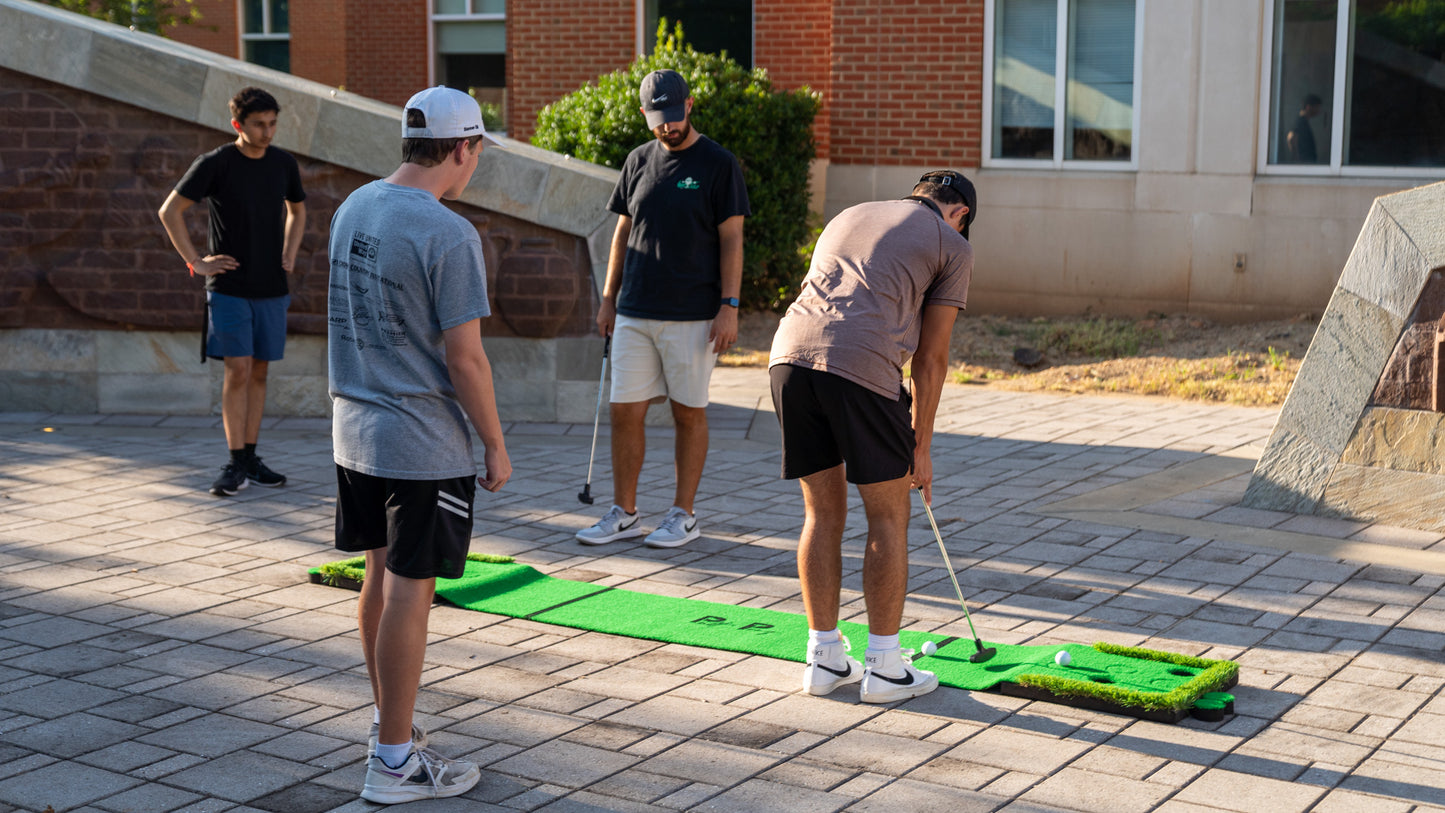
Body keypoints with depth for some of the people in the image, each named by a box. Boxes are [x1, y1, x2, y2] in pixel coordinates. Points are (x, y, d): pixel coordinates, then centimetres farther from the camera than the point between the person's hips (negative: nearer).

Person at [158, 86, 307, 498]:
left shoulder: (284, 164, 5)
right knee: (237, 371, -8)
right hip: (228, 286, -4)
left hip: (272, 288, 4)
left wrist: (290, 253, 11)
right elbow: (169, 211, -3)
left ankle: (251, 459, 15)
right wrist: (196, 261, -6)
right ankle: (236, 464, -2)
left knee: (258, 372, 8)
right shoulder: (215, 164, -8)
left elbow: (297, 209, 24)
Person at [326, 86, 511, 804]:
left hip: (354, 432, 8)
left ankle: (390, 722, 33)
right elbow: (463, 358, -18)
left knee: (380, 575, 19)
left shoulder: (354, 207, 7)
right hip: (424, 445, -8)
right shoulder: (449, 235, -19)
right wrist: (496, 446, -7)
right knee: (409, 591, -1)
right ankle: (394, 761, 7)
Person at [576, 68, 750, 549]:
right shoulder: (638, 161, 11)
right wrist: (609, 298, 13)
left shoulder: (718, 164, -3)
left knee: (689, 413, 3)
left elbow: (731, 240, -5)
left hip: (692, 315, -5)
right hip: (634, 312, 5)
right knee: (625, 412, 5)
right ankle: (624, 513, 15)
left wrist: (729, 306, -12)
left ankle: (683, 516, 13)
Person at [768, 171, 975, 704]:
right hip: (861, 366, -5)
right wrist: (920, 447, 20)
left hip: (789, 354, 6)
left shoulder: (849, 216, 32)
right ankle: (884, 667, 13)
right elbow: (930, 358, 12)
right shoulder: (953, 246, 15)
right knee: (889, 518, 9)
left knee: (823, 513, 16)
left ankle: (825, 659, 20)